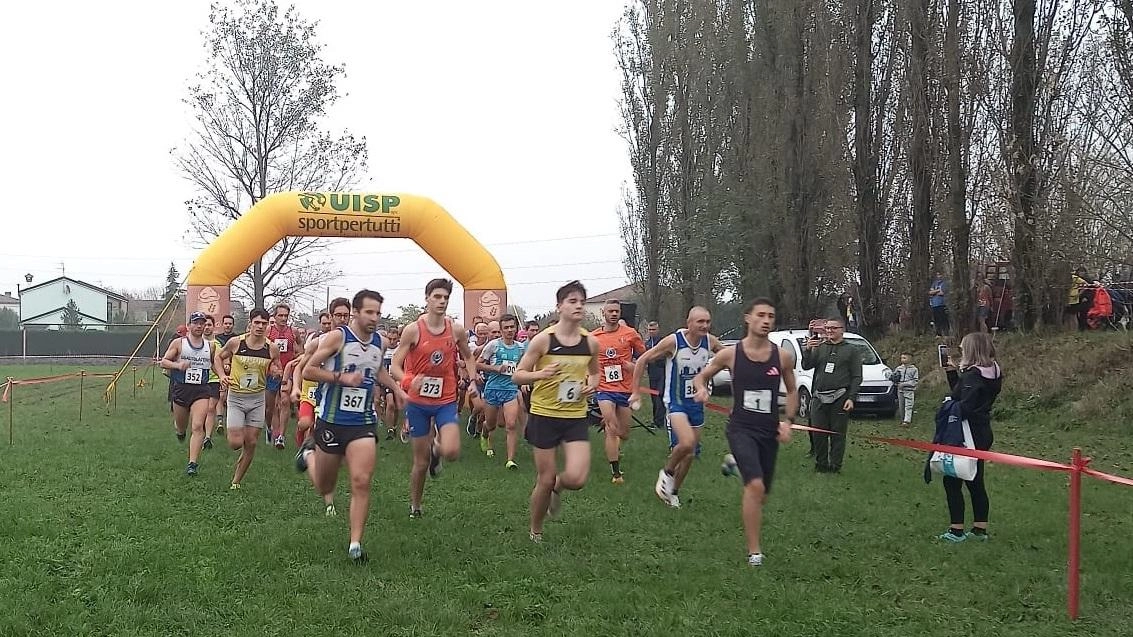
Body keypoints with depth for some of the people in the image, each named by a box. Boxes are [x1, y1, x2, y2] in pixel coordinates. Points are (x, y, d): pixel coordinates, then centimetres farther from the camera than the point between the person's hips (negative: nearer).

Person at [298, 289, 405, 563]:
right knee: (324, 489, 14)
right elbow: (308, 370, -12)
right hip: (332, 420, -3)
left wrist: (396, 388, 14)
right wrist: (342, 377, -21)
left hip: (363, 422, 3)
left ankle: (355, 543, -7)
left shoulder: (379, 341, 6)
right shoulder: (337, 337, -11)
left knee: (361, 482, -14)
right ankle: (310, 451, 46)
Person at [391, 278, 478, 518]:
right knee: (421, 462, 5)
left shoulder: (457, 330, -1)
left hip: (446, 401, 2)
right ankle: (414, 506, 27)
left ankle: (436, 446, 17)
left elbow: (468, 357, 18)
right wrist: (408, 381, -30)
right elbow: (395, 366, -10)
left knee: (451, 452, -20)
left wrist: (472, 381, 2)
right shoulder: (413, 330, -10)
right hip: (418, 401, -1)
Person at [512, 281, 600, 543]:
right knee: (545, 479, 4)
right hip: (544, 415, -2)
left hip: (576, 417, 3)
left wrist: (592, 384, -3)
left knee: (576, 479, -14)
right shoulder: (543, 339, -10)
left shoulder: (591, 342, 1)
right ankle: (535, 531, 28)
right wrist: (540, 374, -24)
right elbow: (517, 375, -5)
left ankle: (557, 486, 24)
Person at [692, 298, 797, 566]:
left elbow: (792, 391, 15)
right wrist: (701, 389, -12)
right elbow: (700, 376, 10)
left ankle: (735, 465, 47)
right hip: (741, 429, -4)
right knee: (755, 486, -23)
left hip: (770, 432, 4)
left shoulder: (783, 356, 0)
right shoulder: (730, 354, -5)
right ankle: (754, 551, -16)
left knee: (762, 495, 14)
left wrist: (789, 420, 2)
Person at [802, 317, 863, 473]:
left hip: (839, 398, -3)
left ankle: (835, 466, 6)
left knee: (838, 433, -1)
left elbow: (857, 377, 3)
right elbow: (806, 366, 6)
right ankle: (820, 465, 14)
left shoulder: (851, 350, 8)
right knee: (818, 432, 3)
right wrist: (808, 350, -11)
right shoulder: (820, 347, 15)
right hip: (819, 397, 3)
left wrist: (851, 398, -8)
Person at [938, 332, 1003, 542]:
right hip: (982, 434, 10)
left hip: (969, 435, -10)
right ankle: (980, 528, 20)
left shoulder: (973, 374, -18)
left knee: (952, 480, -2)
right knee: (975, 482, 15)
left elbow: (965, 407, -26)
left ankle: (956, 530, -2)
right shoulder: (991, 373, 10)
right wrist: (952, 373, 13)